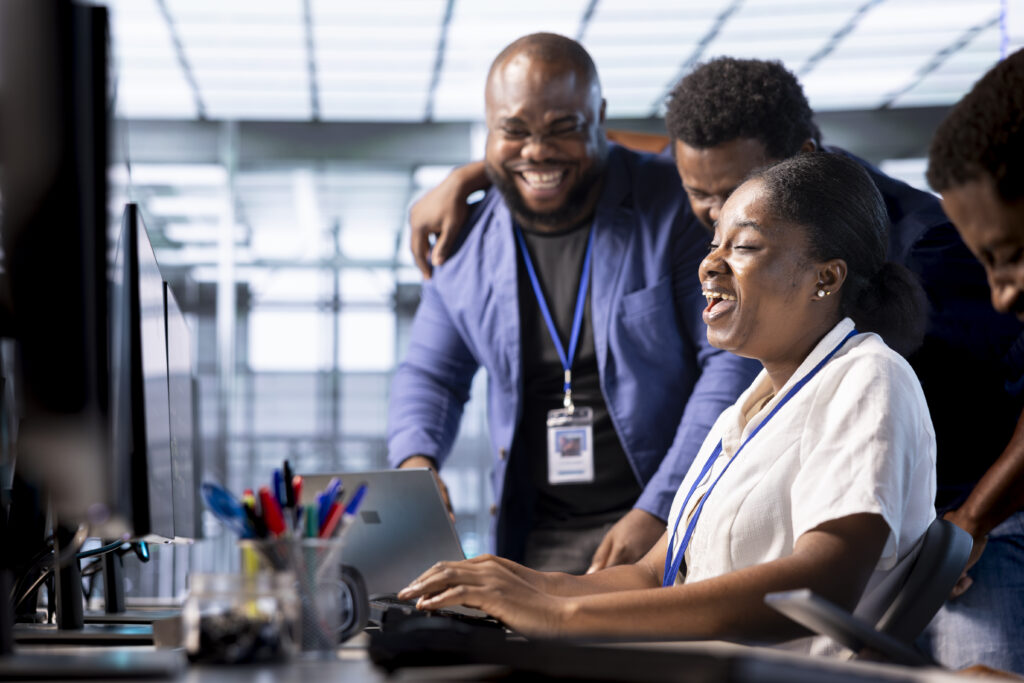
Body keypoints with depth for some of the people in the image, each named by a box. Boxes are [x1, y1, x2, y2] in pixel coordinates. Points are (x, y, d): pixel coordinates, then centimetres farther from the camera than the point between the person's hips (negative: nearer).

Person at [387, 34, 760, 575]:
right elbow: (430, 374, 20)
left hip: (671, 528, -3)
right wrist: (415, 463, -3)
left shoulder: (673, 207, -5)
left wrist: (658, 512, -15)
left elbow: (734, 360, -8)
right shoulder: (468, 243, 8)